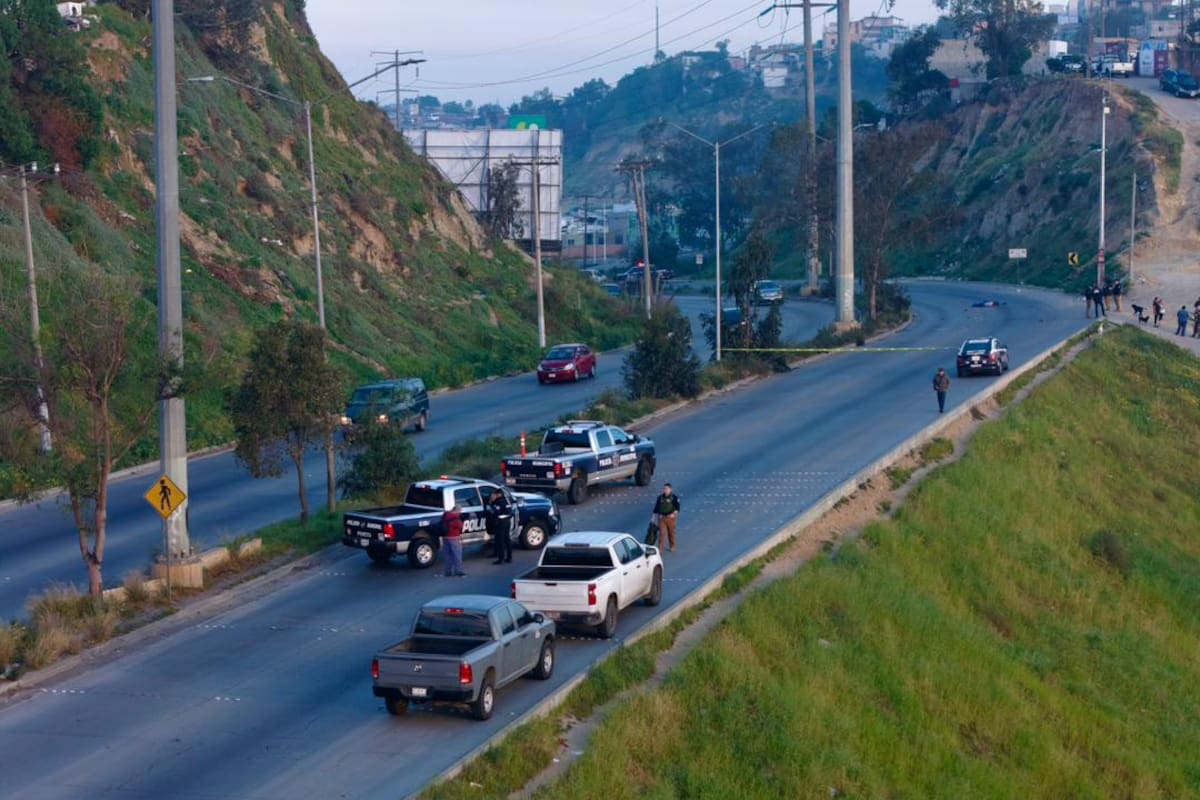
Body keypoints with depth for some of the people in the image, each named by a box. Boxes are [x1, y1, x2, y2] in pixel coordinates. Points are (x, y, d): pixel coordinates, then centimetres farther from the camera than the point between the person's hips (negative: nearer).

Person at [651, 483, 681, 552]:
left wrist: (674, 514, -32)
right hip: (661, 517, 2)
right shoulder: (660, 497, 6)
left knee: (671, 533, 11)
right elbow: (656, 508, 13)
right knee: (662, 533, -7)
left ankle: (672, 546, 31)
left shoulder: (674, 497, -6)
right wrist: (654, 518, 15)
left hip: (670, 517, -2)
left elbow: (677, 507, -14)